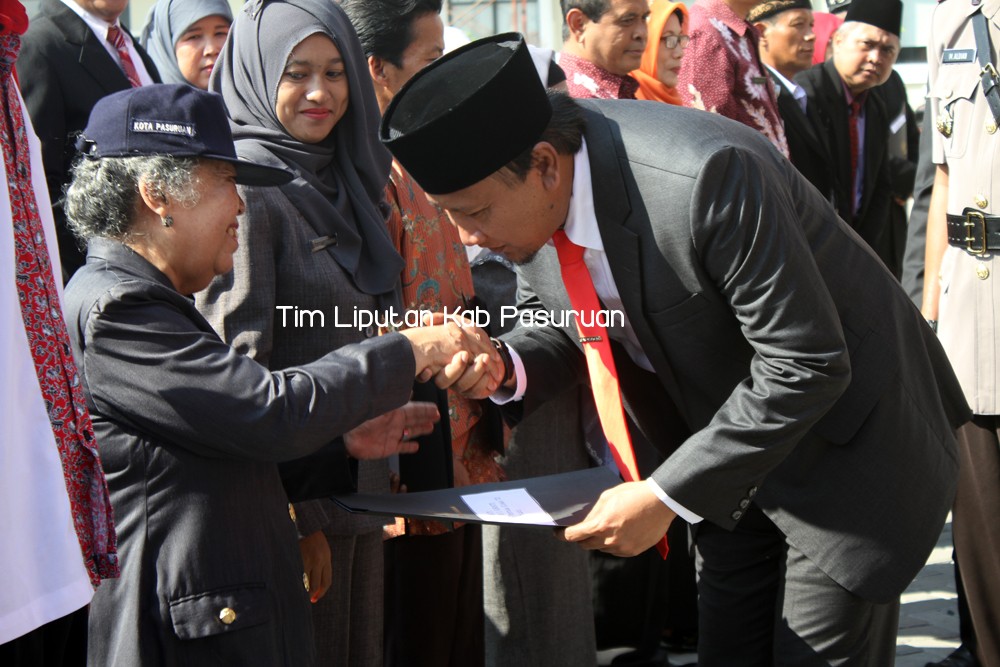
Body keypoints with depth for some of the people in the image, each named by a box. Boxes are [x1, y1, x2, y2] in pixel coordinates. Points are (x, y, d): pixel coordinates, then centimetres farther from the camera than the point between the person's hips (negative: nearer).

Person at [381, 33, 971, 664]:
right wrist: (508, 368, -18)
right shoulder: (529, 193, -11)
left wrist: (666, 496, -26)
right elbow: (557, 326, 6)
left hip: (842, 447, -6)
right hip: (734, 461, 7)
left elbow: (809, 365, -29)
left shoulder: (703, 174, -34)